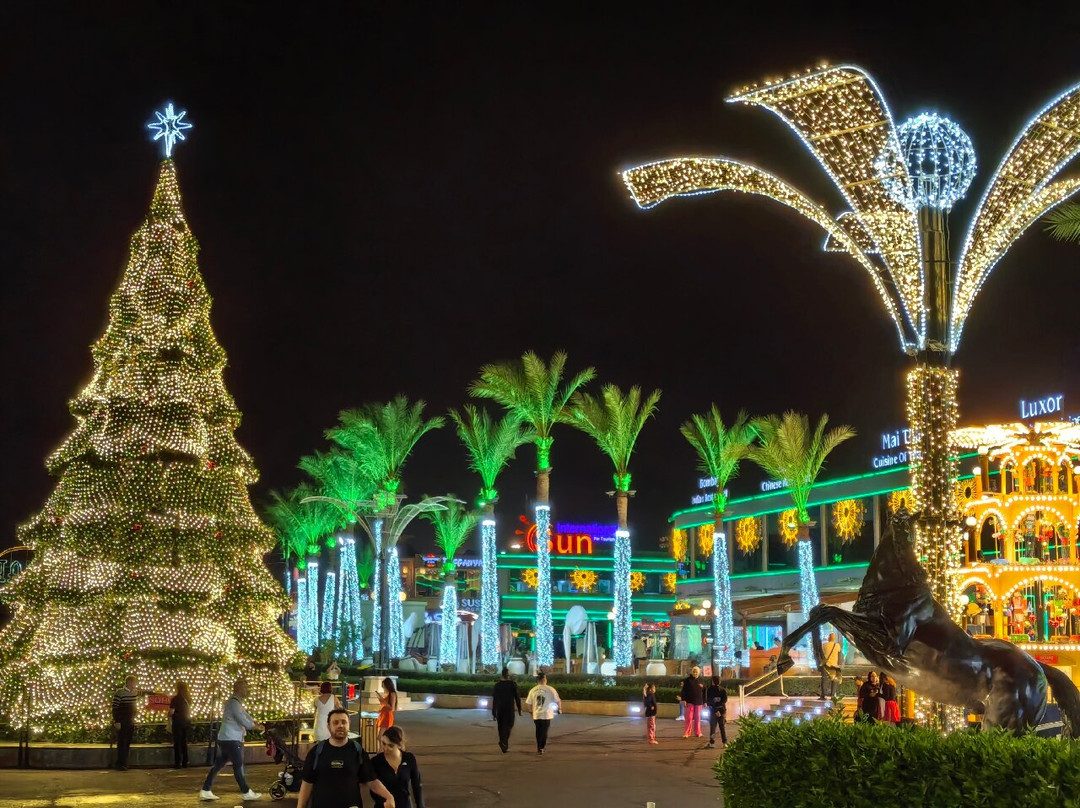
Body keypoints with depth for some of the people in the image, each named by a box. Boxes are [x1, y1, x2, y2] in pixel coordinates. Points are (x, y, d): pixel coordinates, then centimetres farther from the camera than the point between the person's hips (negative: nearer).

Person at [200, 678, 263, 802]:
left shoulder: (236, 702, 17)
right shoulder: (234, 703, -17)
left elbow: (245, 715, 17)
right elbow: (243, 720, -19)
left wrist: (256, 723, 2)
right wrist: (256, 726, -3)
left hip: (225, 739, 10)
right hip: (231, 740, -10)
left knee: (218, 765, 11)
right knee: (238, 766, 0)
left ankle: (205, 791, 12)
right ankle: (246, 792, 8)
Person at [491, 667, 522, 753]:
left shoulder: (497, 685, 3)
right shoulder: (512, 684, -5)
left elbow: (494, 699, 4)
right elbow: (517, 697, -5)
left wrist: (493, 712, 8)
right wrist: (519, 709, 4)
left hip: (500, 709, 3)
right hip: (510, 709, -3)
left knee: (501, 727, 12)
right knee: (508, 726, -1)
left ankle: (505, 746, 17)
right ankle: (503, 742, -24)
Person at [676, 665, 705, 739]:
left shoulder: (700, 681, 9)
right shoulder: (688, 680, 0)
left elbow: (704, 692, 13)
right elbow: (684, 691, -4)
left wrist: (704, 702, 10)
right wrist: (683, 700, -12)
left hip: (698, 702, 3)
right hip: (689, 702, -3)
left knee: (697, 718, 6)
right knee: (689, 717, -4)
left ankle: (697, 733, 14)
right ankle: (687, 733, 1)